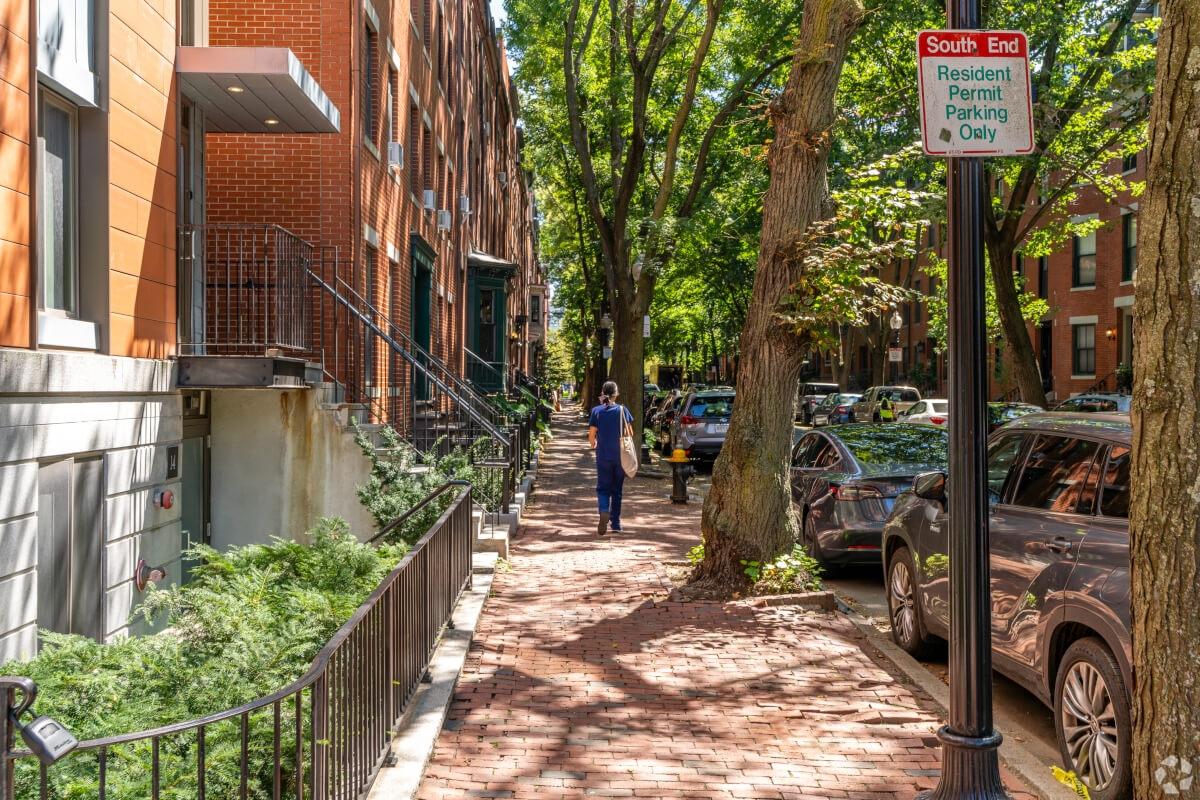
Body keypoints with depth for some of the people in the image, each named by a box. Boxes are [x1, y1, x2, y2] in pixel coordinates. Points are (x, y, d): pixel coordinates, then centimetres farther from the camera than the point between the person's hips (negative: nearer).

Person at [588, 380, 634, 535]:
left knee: (603, 488, 6)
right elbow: (630, 433, 0)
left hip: (603, 456, -1)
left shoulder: (597, 411, -4)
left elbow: (591, 436, -4)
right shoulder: (622, 410, -3)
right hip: (620, 456, 1)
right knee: (617, 489, 13)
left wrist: (594, 445, 18)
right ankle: (616, 523, 16)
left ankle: (604, 511, -23)